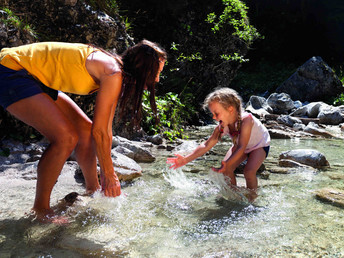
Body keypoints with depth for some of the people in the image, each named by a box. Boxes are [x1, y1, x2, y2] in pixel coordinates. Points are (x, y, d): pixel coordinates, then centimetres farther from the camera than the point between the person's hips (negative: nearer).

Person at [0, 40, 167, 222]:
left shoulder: (113, 72, 5)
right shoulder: (113, 73, -23)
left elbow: (106, 128, 9)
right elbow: (100, 131, -21)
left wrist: (105, 172, 13)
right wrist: (109, 175, -9)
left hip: (36, 79, 10)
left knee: (85, 129, 9)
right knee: (66, 137, -21)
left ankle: (93, 191, 25)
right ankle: (40, 209, -4)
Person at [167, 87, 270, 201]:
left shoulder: (246, 119, -39)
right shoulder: (222, 126, -21)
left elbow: (241, 147, -40)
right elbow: (207, 145, -20)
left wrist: (227, 164, -52)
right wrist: (186, 159, -28)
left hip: (260, 145, -6)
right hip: (241, 146, 6)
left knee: (249, 172, -24)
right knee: (226, 169, -11)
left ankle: (252, 198, 0)